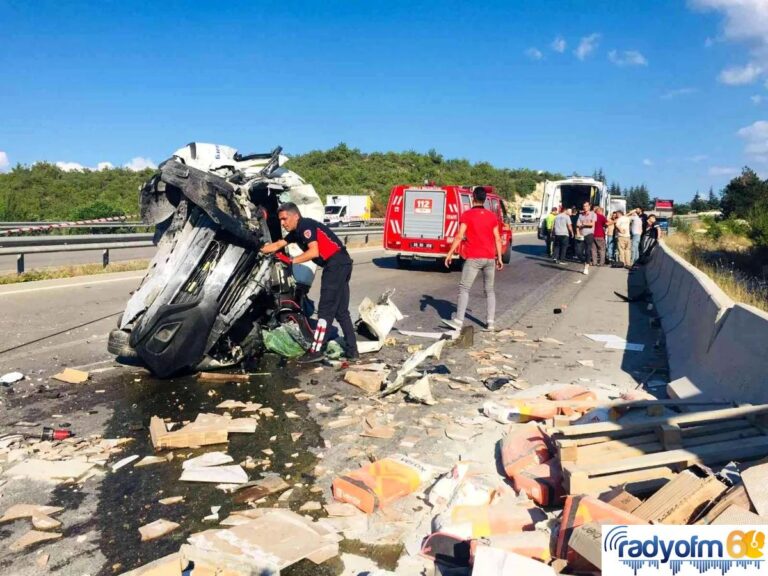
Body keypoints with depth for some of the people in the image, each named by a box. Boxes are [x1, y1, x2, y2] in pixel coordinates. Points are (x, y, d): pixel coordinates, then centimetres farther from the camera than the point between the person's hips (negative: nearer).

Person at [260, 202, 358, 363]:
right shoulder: (296, 232, 18)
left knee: (326, 310, -7)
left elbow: (314, 252, -22)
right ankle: (352, 351, 15)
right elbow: (276, 245, 23)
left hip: (336, 264, -10)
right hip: (340, 266, 10)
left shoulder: (306, 226, -11)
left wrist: (291, 261, -17)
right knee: (341, 311, 11)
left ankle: (316, 350, -4)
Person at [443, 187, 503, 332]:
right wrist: (499, 258, 13)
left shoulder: (467, 215, -4)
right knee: (489, 290, 12)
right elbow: (497, 239, 7)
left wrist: (450, 253, -7)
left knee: (464, 288, -2)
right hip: (490, 258, 4)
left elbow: (459, 236, -12)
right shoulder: (492, 216, 8)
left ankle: (459, 321, -10)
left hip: (473, 258, -4)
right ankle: (490, 322, 9)